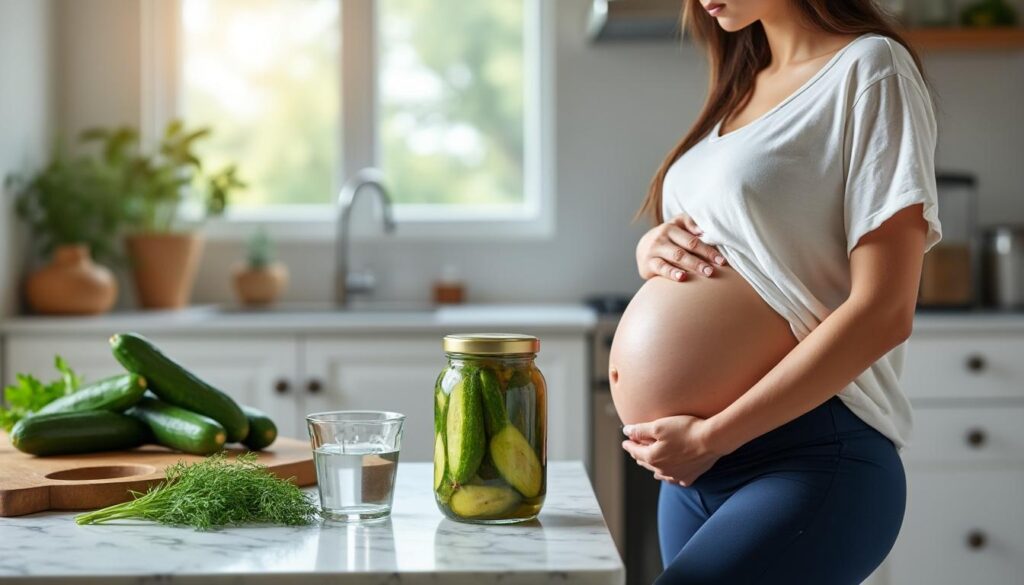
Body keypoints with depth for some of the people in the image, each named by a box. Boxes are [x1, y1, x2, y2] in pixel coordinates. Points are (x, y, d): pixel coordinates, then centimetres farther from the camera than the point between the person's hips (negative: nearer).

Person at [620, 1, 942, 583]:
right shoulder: (742, 86, 17)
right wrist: (652, 249, 2)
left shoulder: (870, 68, -5)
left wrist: (711, 435, -13)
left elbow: (883, 312, -13)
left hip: (815, 460, -7)